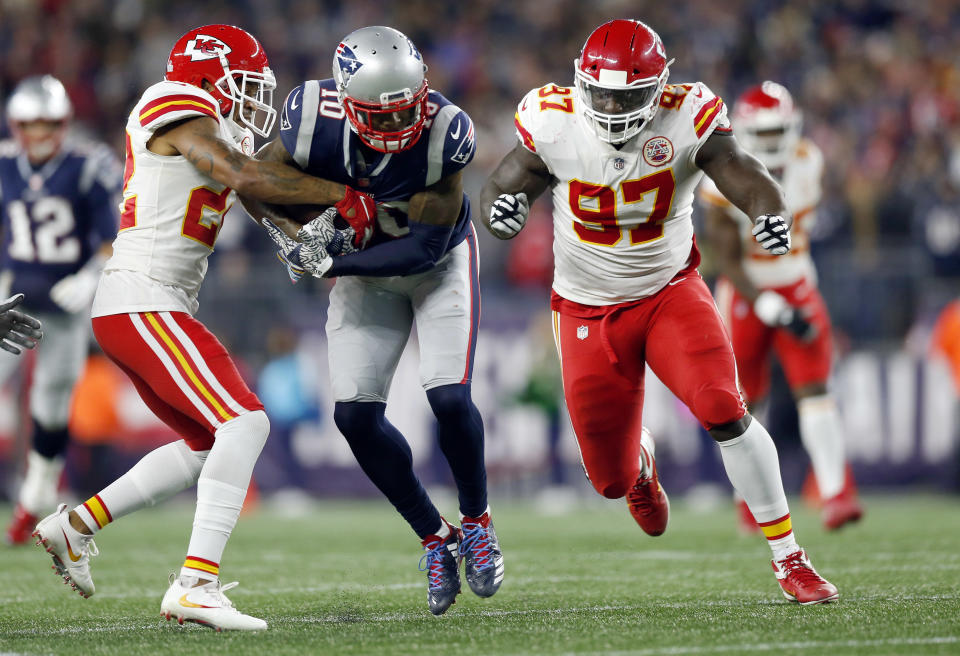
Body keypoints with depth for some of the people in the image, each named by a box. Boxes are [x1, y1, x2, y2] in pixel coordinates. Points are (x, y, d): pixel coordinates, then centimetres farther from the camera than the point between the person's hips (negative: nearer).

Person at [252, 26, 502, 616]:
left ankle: (477, 523, 8)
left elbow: (426, 246, -28)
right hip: (365, 267, 3)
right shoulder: (313, 124, -28)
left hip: (439, 260, -3)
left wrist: (330, 263, -31)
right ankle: (435, 539, 11)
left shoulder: (443, 134, -33)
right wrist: (300, 231, -27)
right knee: (356, 414, -7)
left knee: (449, 398, -18)